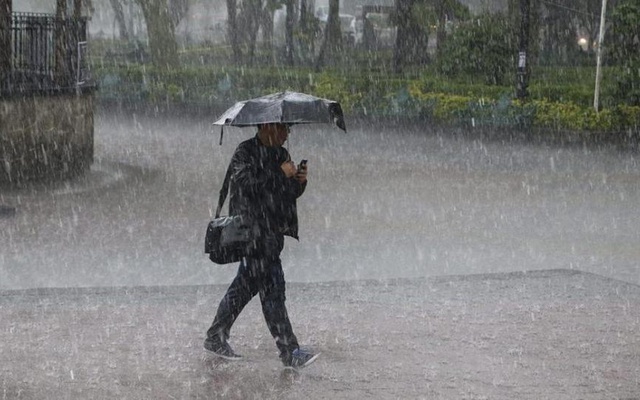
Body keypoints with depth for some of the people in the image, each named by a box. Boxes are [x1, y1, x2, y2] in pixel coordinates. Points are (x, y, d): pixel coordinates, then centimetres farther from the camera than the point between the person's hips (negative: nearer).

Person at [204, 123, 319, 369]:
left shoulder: (281, 154, 16)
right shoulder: (245, 152, -9)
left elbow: (289, 195, 18)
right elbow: (246, 183, -23)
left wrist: (299, 182, -2)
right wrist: (280, 173, -20)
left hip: (272, 231, 9)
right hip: (253, 231, -9)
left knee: (246, 285, 15)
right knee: (272, 288, -10)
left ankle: (215, 339, 26)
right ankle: (289, 351, -10)